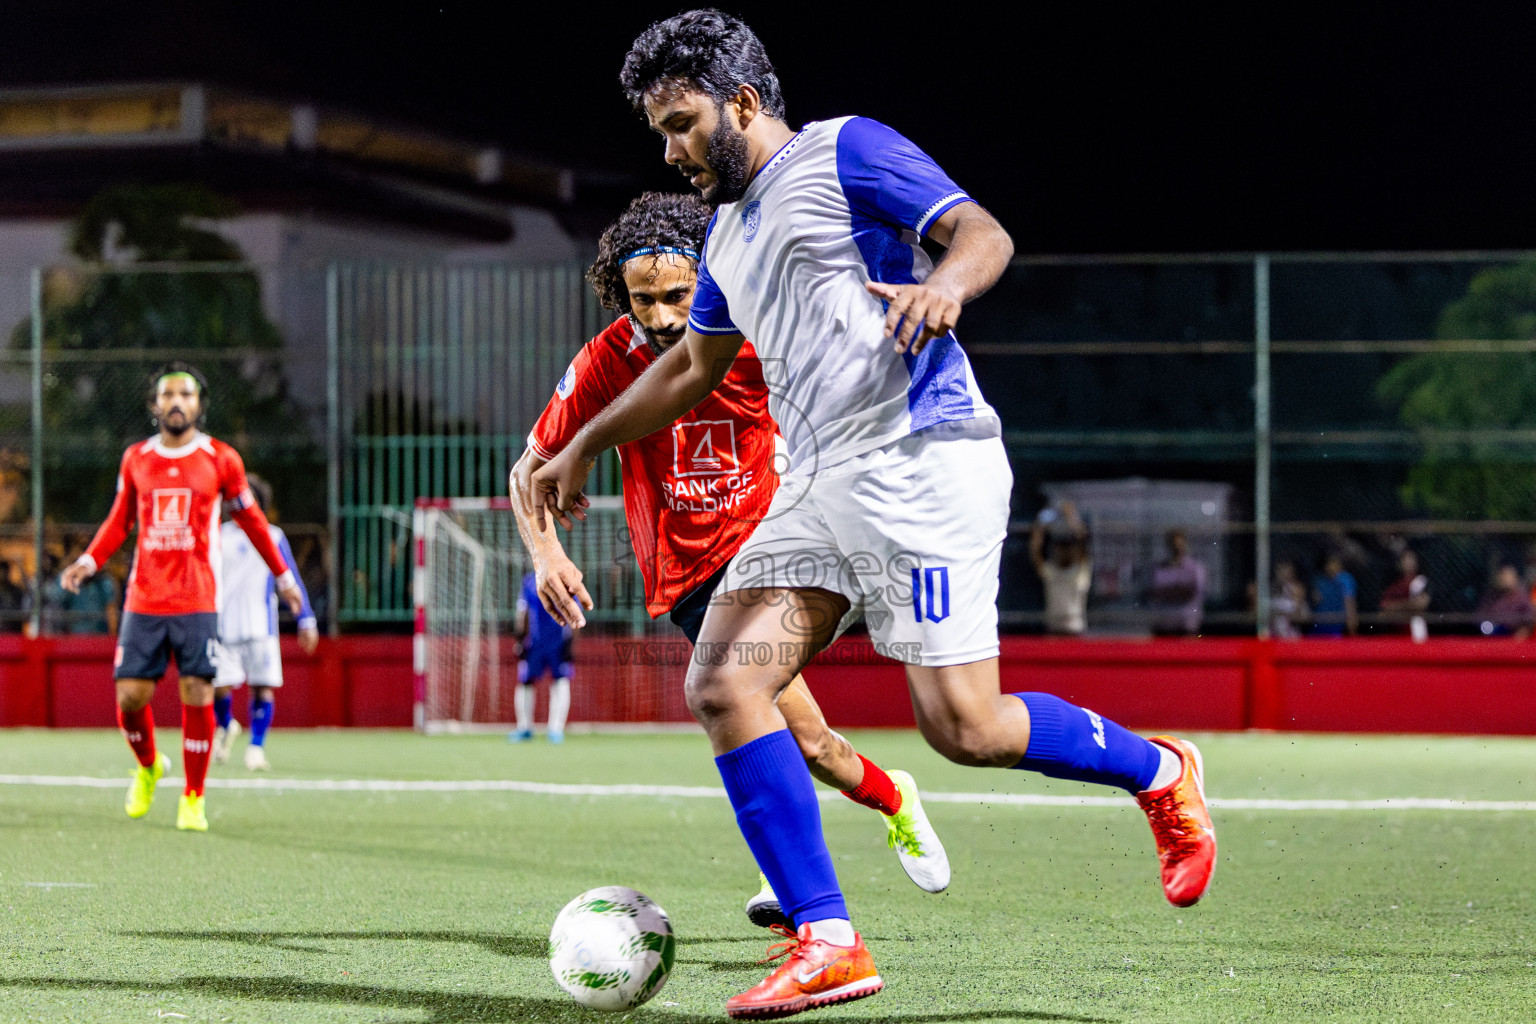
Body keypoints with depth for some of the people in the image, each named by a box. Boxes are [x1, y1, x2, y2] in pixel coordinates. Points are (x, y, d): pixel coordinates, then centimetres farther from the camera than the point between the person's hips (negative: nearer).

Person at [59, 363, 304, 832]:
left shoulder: (221, 459, 2)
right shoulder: (135, 459, 7)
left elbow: (250, 519, 13)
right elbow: (120, 520, 17)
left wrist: (282, 575, 17)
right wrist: (90, 560, 1)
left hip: (197, 602, -2)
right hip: (143, 599, 2)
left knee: (197, 696, -9)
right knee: (130, 695, -3)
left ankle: (193, 799, 3)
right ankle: (148, 767, 27)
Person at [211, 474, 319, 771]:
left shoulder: (274, 537, 6)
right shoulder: (219, 535, 8)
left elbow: (292, 580, 9)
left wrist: (306, 620, 4)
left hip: (261, 626, 0)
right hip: (223, 624, 0)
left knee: (263, 687, -7)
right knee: (220, 685, -8)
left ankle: (256, 748, 3)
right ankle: (225, 727, 22)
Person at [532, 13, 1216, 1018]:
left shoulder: (844, 152, 0)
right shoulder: (729, 230, 24)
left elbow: (984, 233, -11)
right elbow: (694, 366, 38)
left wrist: (946, 281, -32)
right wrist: (585, 445, 38)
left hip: (920, 462, -8)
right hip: (817, 487, 8)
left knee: (964, 726, -13)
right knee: (722, 685, -9)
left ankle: (1159, 773, 14)